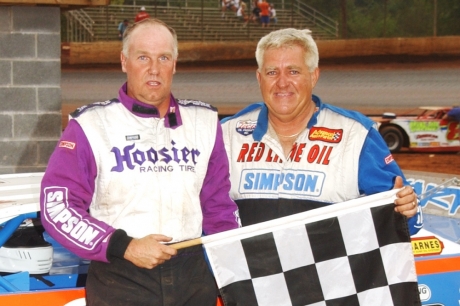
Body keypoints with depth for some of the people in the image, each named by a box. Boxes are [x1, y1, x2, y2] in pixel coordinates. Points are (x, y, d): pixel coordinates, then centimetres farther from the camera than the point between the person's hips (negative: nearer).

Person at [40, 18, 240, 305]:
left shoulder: (205, 122, 8)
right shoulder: (91, 125, -4)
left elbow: (218, 206, 13)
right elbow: (57, 206, -8)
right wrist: (124, 247, -15)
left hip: (195, 279, 4)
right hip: (119, 281, -3)